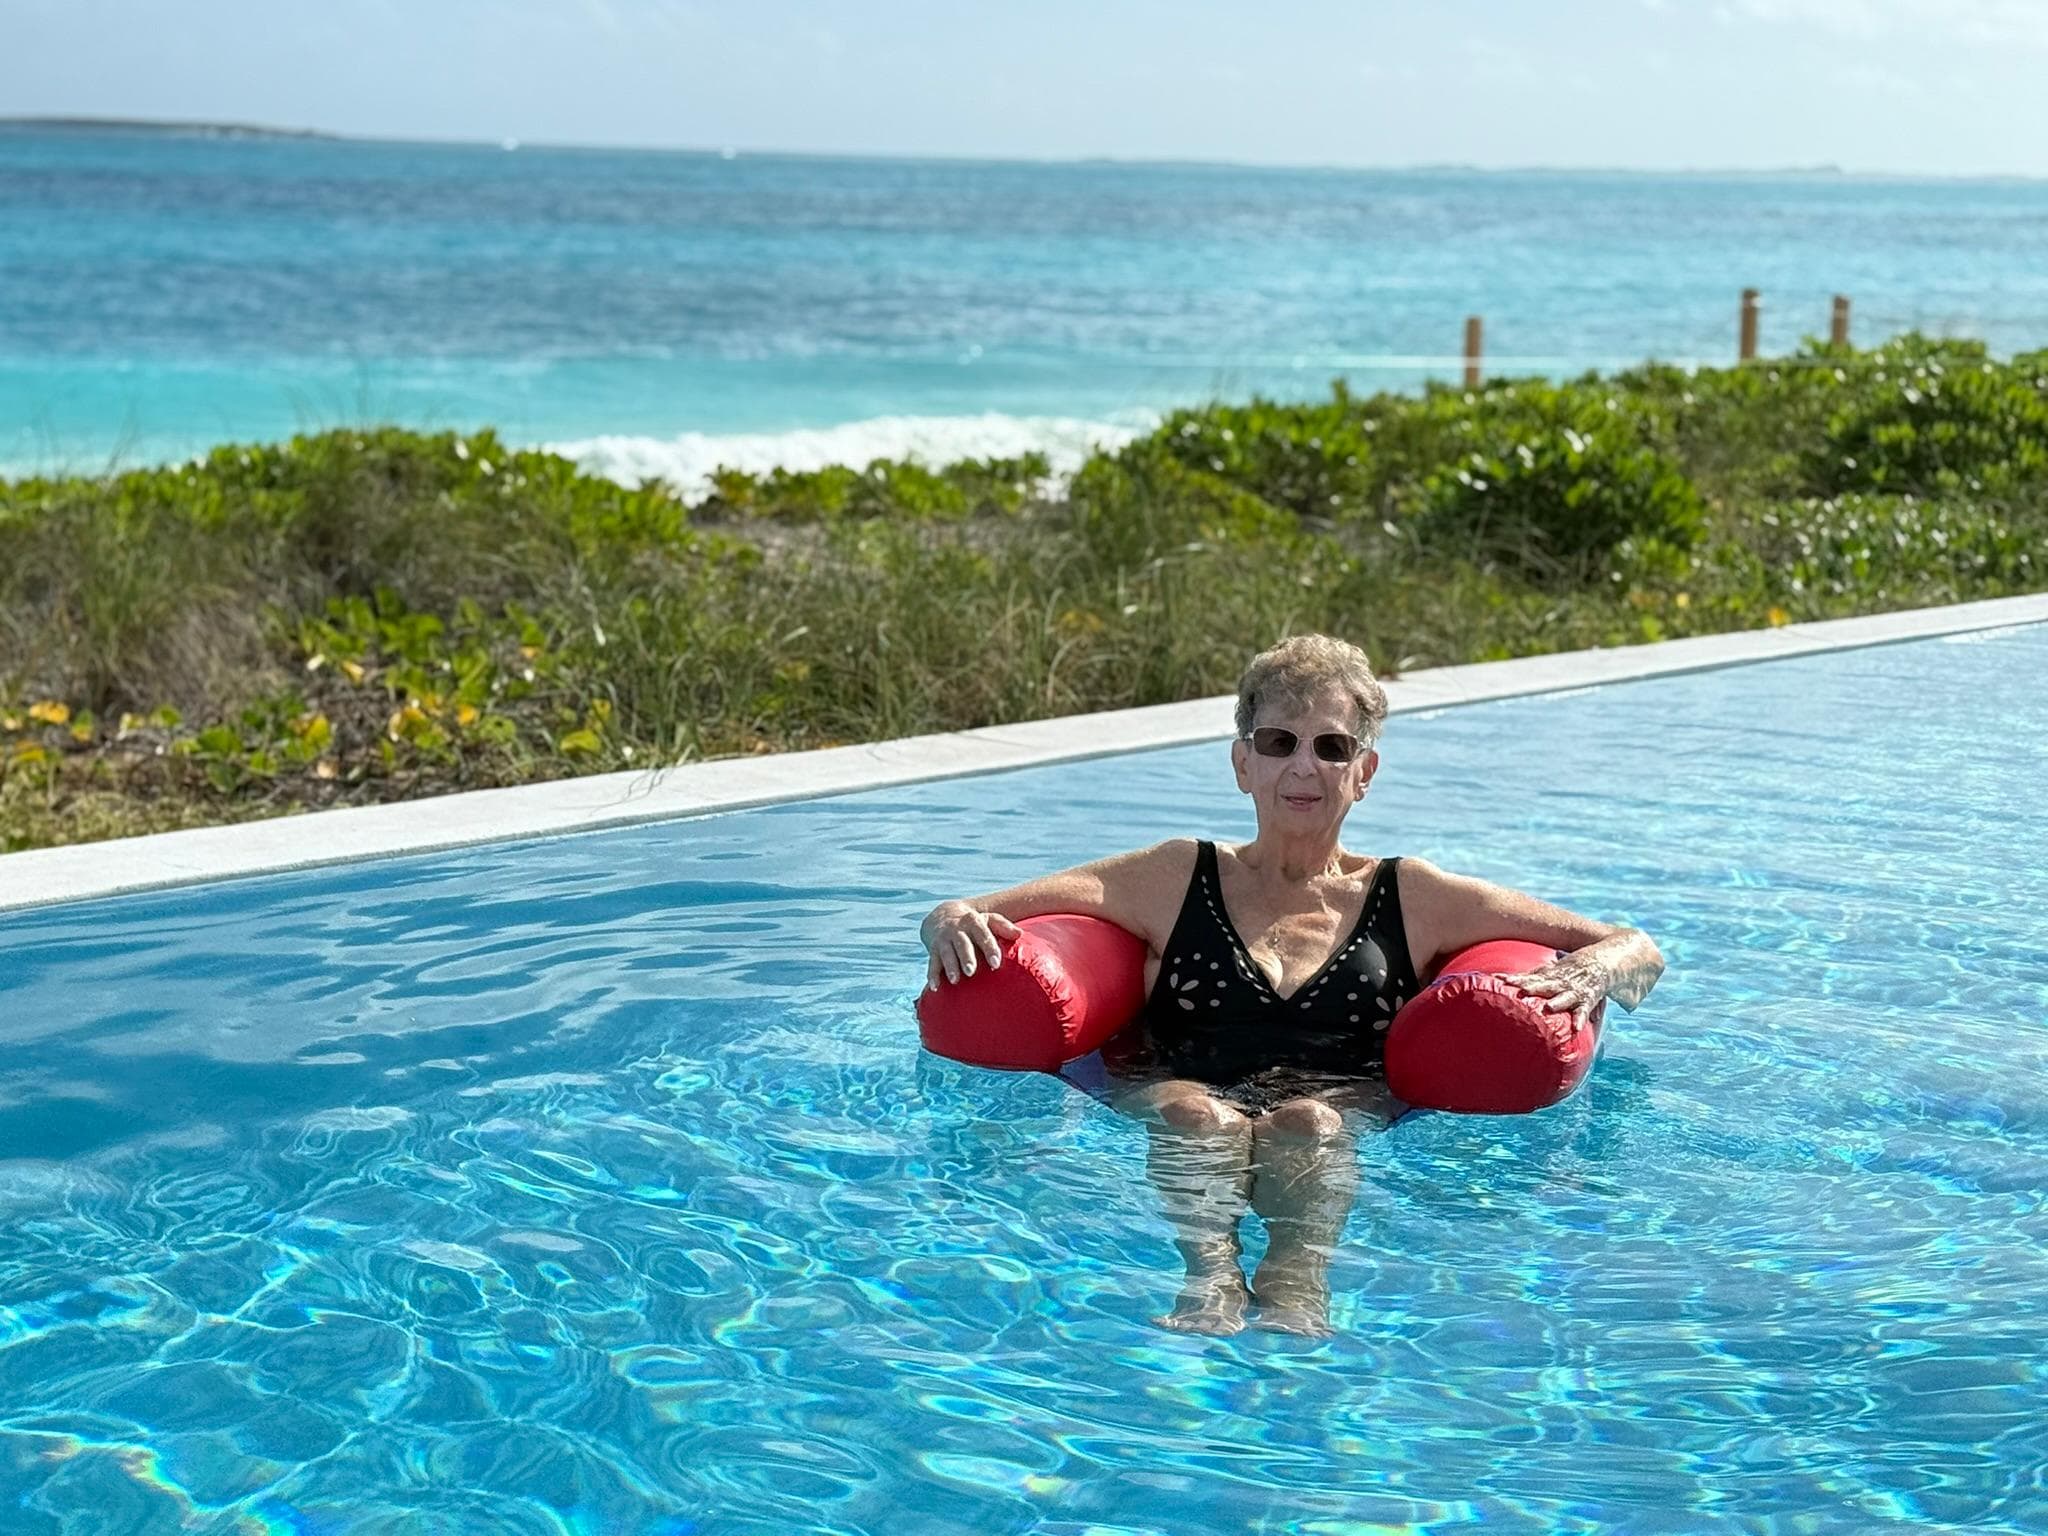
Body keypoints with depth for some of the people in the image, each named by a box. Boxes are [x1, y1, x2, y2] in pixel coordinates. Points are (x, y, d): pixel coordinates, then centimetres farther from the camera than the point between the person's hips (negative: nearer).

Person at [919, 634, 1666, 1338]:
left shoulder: (1413, 898, 19)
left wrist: (1589, 973, -6)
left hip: (1353, 1105, 0)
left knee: (1309, 1122, -35)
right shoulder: (1179, 878, 19)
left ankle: (1296, 1284, -58)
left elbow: (1636, 949, 19)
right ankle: (1212, 1277, -55)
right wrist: (953, 925, -13)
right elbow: (961, 918, 12)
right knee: (1196, 1116, -35)